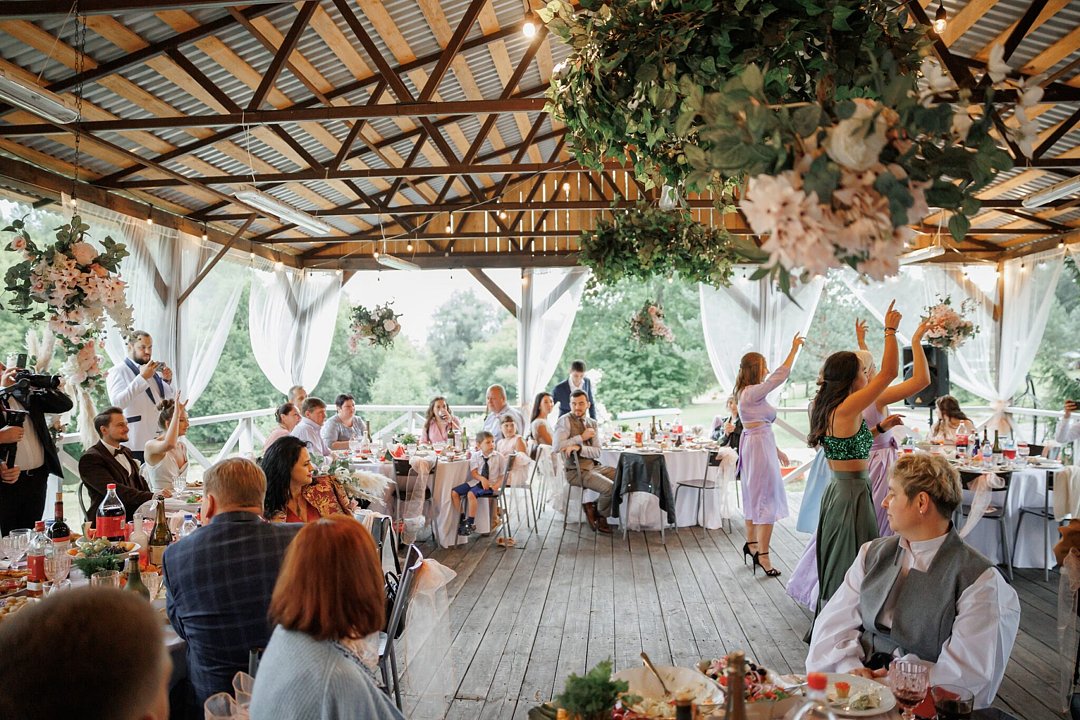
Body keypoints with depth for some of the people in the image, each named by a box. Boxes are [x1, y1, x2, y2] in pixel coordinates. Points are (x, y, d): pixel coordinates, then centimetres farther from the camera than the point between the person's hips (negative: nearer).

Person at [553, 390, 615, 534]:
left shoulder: (591, 423, 11)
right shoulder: (565, 421, -9)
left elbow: (597, 452, 1)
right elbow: (557, 447, -22)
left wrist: (578, 448, -20)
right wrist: (582, 437, -16)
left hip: (594, 466, 8)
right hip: (576, 471, -7)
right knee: (610, 487, -22)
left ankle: (593, 506, 10)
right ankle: (600, 516, 8)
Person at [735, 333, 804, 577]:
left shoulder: (747, 393, 12)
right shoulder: (753, 392, -17)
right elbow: (780, 375, -20)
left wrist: (775, 450, 20)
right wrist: (794, 348, -12)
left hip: (753, 444, 10)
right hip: (759, 447, -10)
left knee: (754, 497, 19)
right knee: (767, 499, -6)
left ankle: (751, 544, 31)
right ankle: (763, 554, -2)